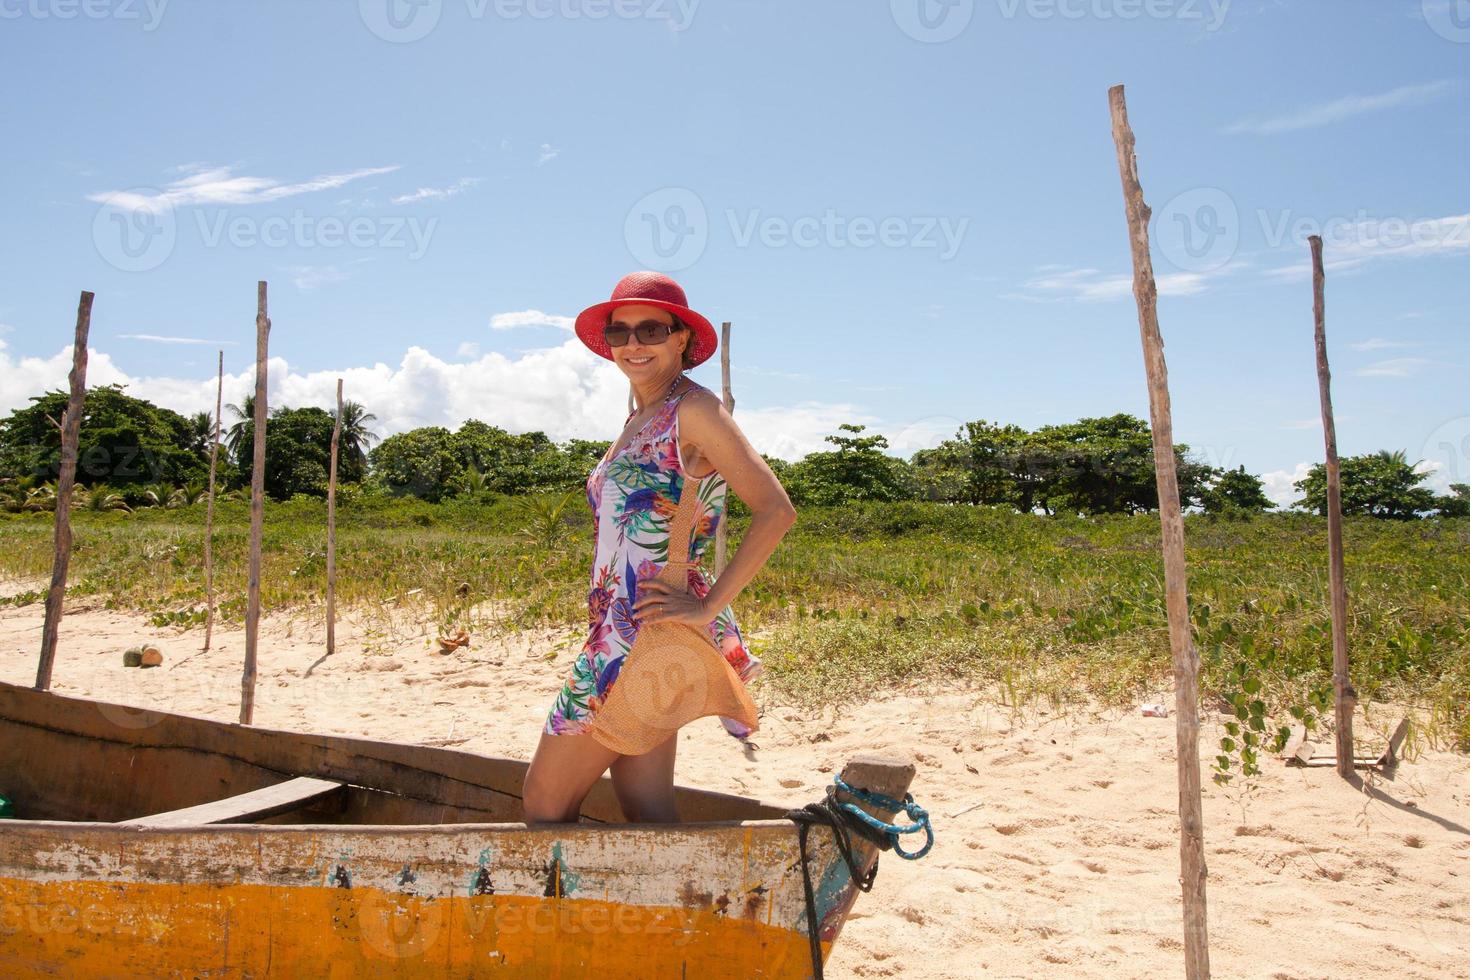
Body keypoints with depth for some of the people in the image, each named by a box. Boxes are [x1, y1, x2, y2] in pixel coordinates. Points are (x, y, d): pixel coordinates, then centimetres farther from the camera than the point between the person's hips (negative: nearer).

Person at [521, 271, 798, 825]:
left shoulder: (693, 409, -9)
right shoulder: (638, 421, 17)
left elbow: (776, 512, -18)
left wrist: (707, 608, -19)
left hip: (644, 634, -8)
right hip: (623, 629, 8)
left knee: (545, 801, 1)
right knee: (648, 814, 10)